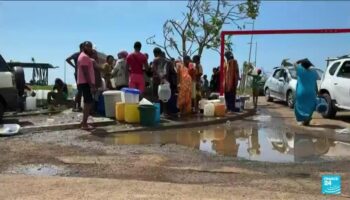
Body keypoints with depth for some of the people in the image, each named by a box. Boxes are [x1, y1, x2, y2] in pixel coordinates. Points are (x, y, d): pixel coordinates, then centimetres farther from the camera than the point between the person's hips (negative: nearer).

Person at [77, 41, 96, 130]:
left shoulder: (85, 56, 20)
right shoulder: (84, 57, -13)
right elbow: (86, 73, -21)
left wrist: (92, 84, 21)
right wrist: (91, 85, -24)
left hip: (86, 83, 11)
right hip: (85, 83, -11)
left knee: (88, 103, 13)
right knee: (88, 103, -10)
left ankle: (84, 122, 19)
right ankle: (84, 124, -7)